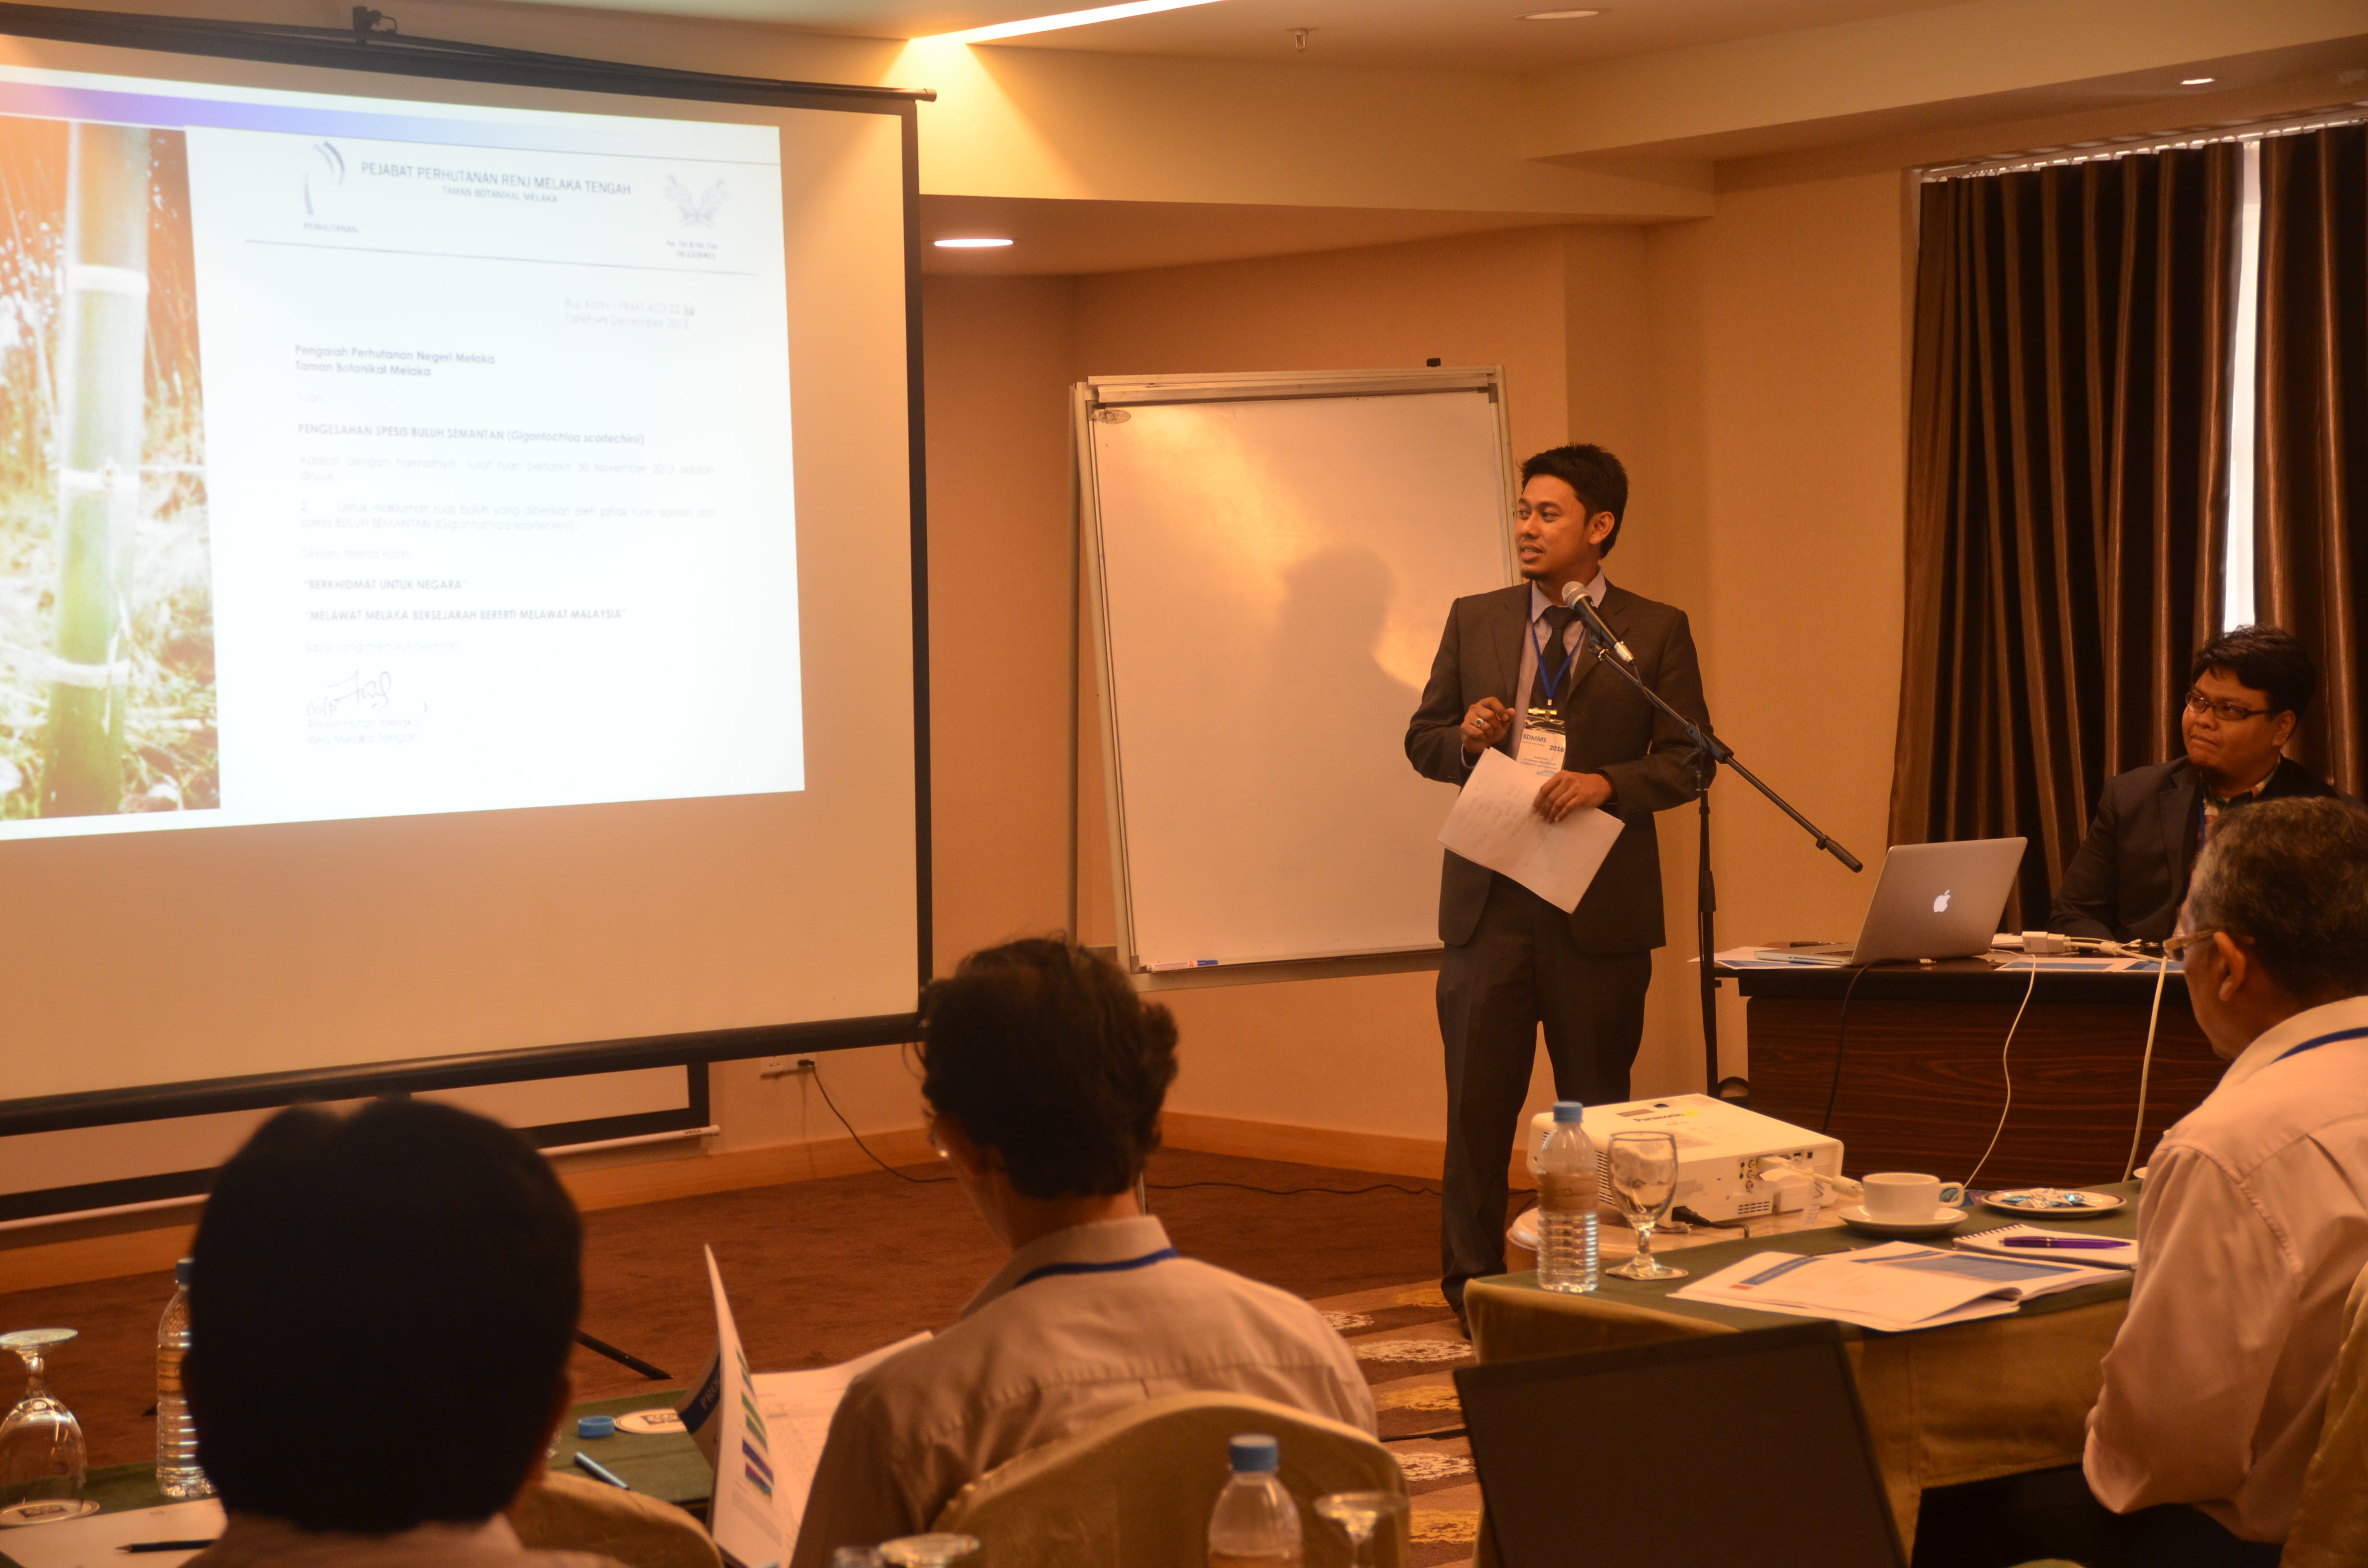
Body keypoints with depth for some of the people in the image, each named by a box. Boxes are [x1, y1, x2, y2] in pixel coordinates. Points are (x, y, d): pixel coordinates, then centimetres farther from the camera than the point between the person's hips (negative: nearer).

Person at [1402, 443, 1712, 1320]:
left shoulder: (1656, 632, 2)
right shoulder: (1475, 621, 10)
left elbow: (1688, 760, -1)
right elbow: (1422, 741, 13)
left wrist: (1605, 783, -17)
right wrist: (1467, 738, -9)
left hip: (1600, 908, -2)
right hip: (1489, 905, 2)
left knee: (1597, 1106, 7)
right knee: (1478, 1100, 2)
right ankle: (1473, 1283, 11)